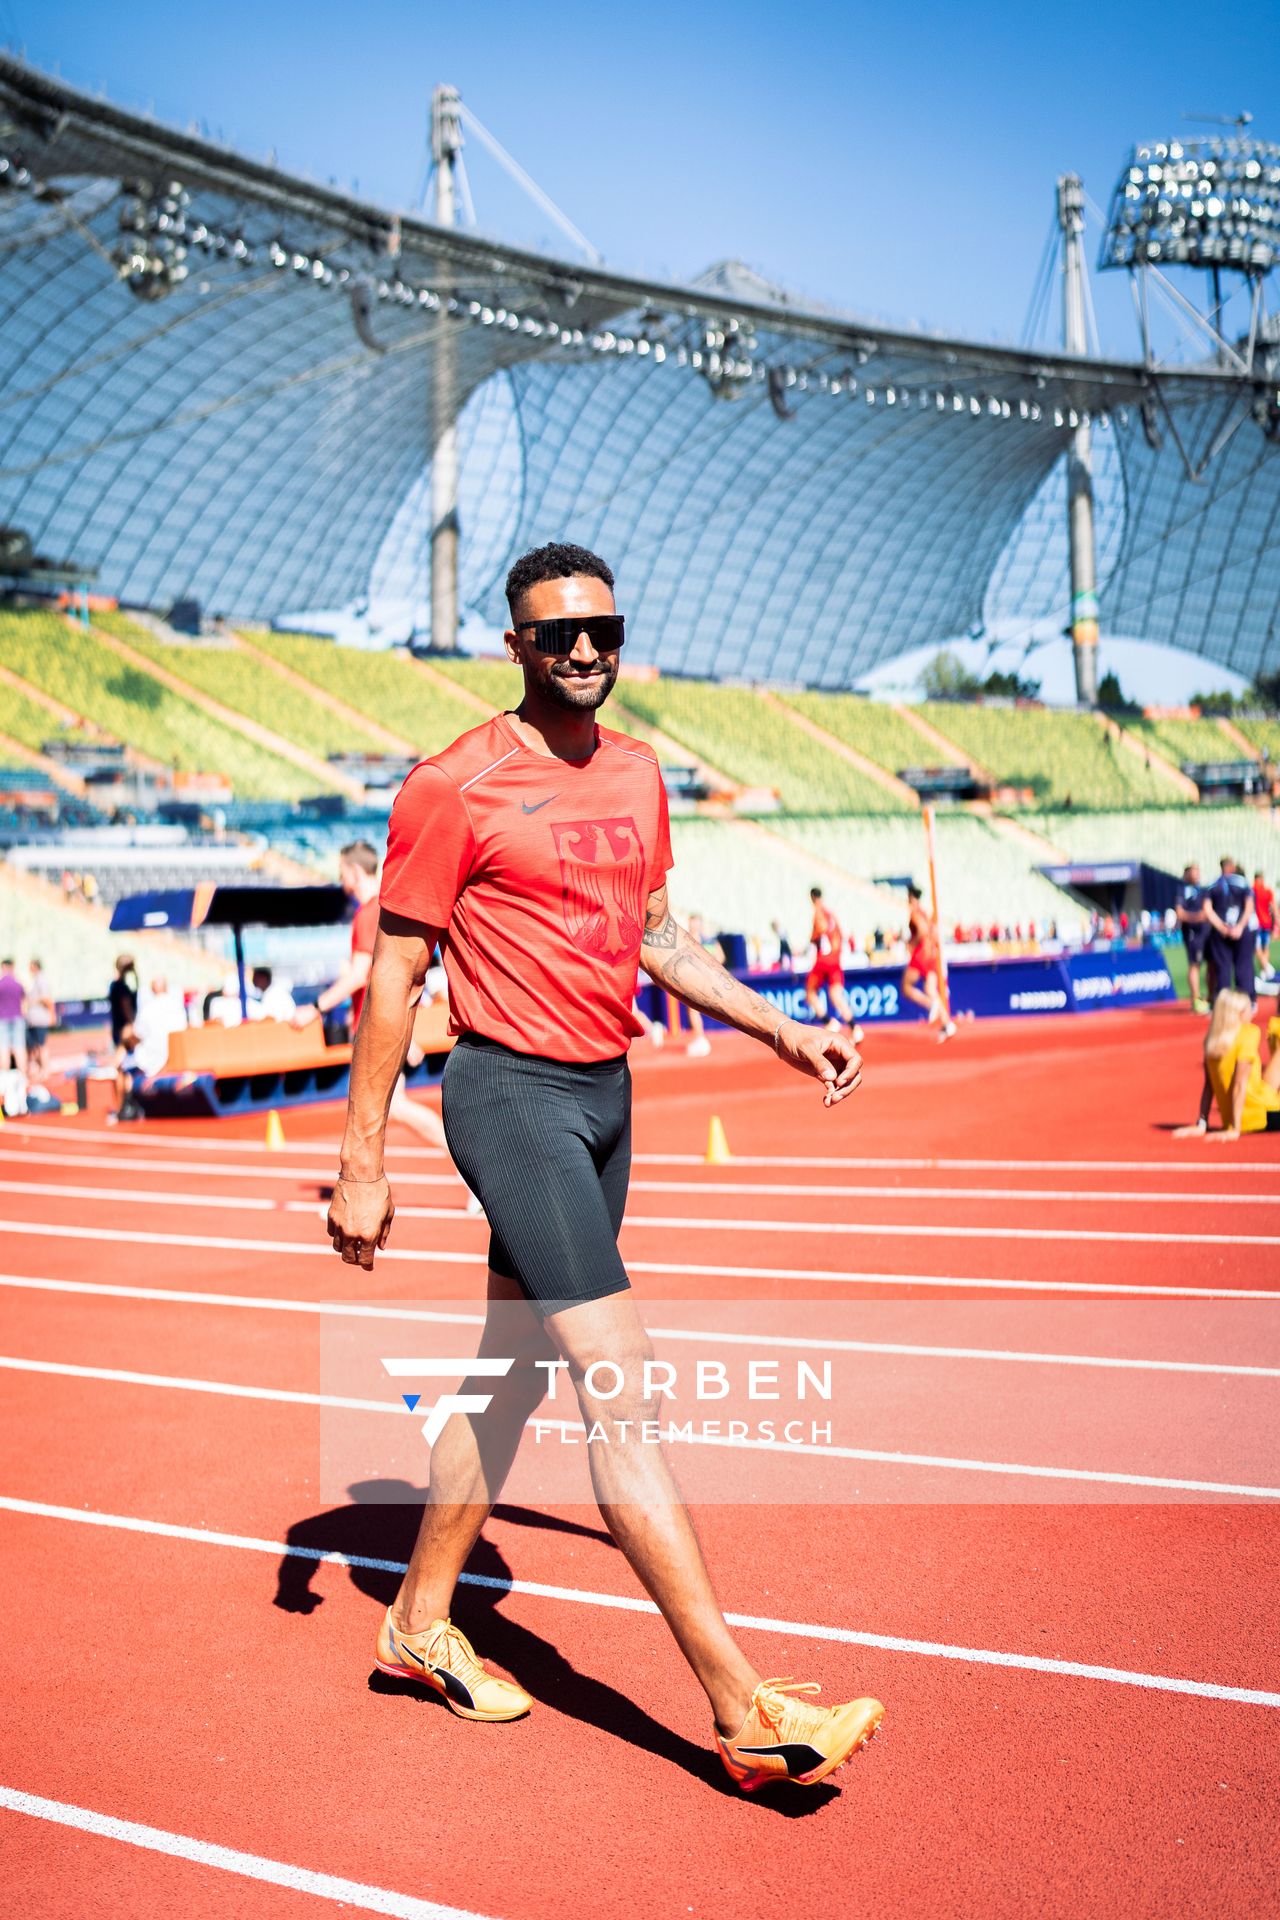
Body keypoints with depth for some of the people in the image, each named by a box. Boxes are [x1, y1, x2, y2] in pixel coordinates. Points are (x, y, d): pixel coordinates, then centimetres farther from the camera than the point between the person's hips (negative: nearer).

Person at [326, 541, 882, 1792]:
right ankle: (743, 1711, -7)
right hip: (514, 1093, -8)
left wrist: (783, 1032, 15)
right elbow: (393, 976, -7)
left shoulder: (635, 772, 12)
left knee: (517, 1370, 15)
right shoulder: (456, 785, -10)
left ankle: (421, 1622, 32)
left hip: (605, 1093, 8)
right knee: (625, 1388, -11)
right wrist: (362, 1164, -8)